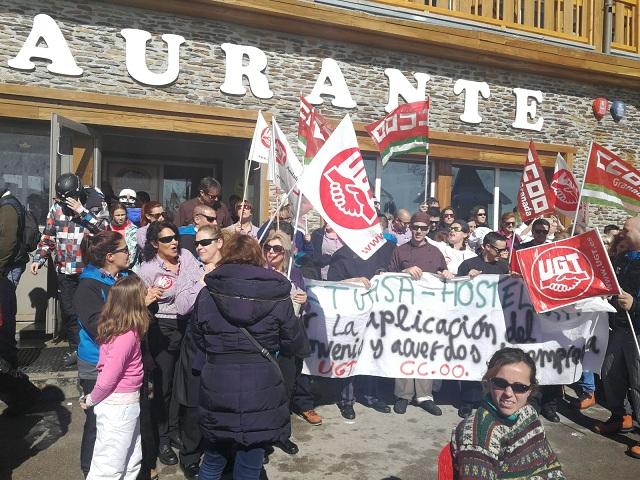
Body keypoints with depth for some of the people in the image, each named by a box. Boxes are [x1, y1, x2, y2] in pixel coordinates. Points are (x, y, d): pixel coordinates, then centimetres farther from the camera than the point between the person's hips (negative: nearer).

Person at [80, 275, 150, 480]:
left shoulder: (115, 327, 0)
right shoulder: (127, 336, -26)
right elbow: (108, 379, -21)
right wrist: (91, 401, -6)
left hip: (127, 403, 9)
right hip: (119, 406, -9)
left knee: (132, 463, 22)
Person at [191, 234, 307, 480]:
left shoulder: (206, 295, -2)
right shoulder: (277, 296, -7)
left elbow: (199, 340, 10)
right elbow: (294, 345, 2)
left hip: (217, 389, 2)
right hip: (261, 391, -1)